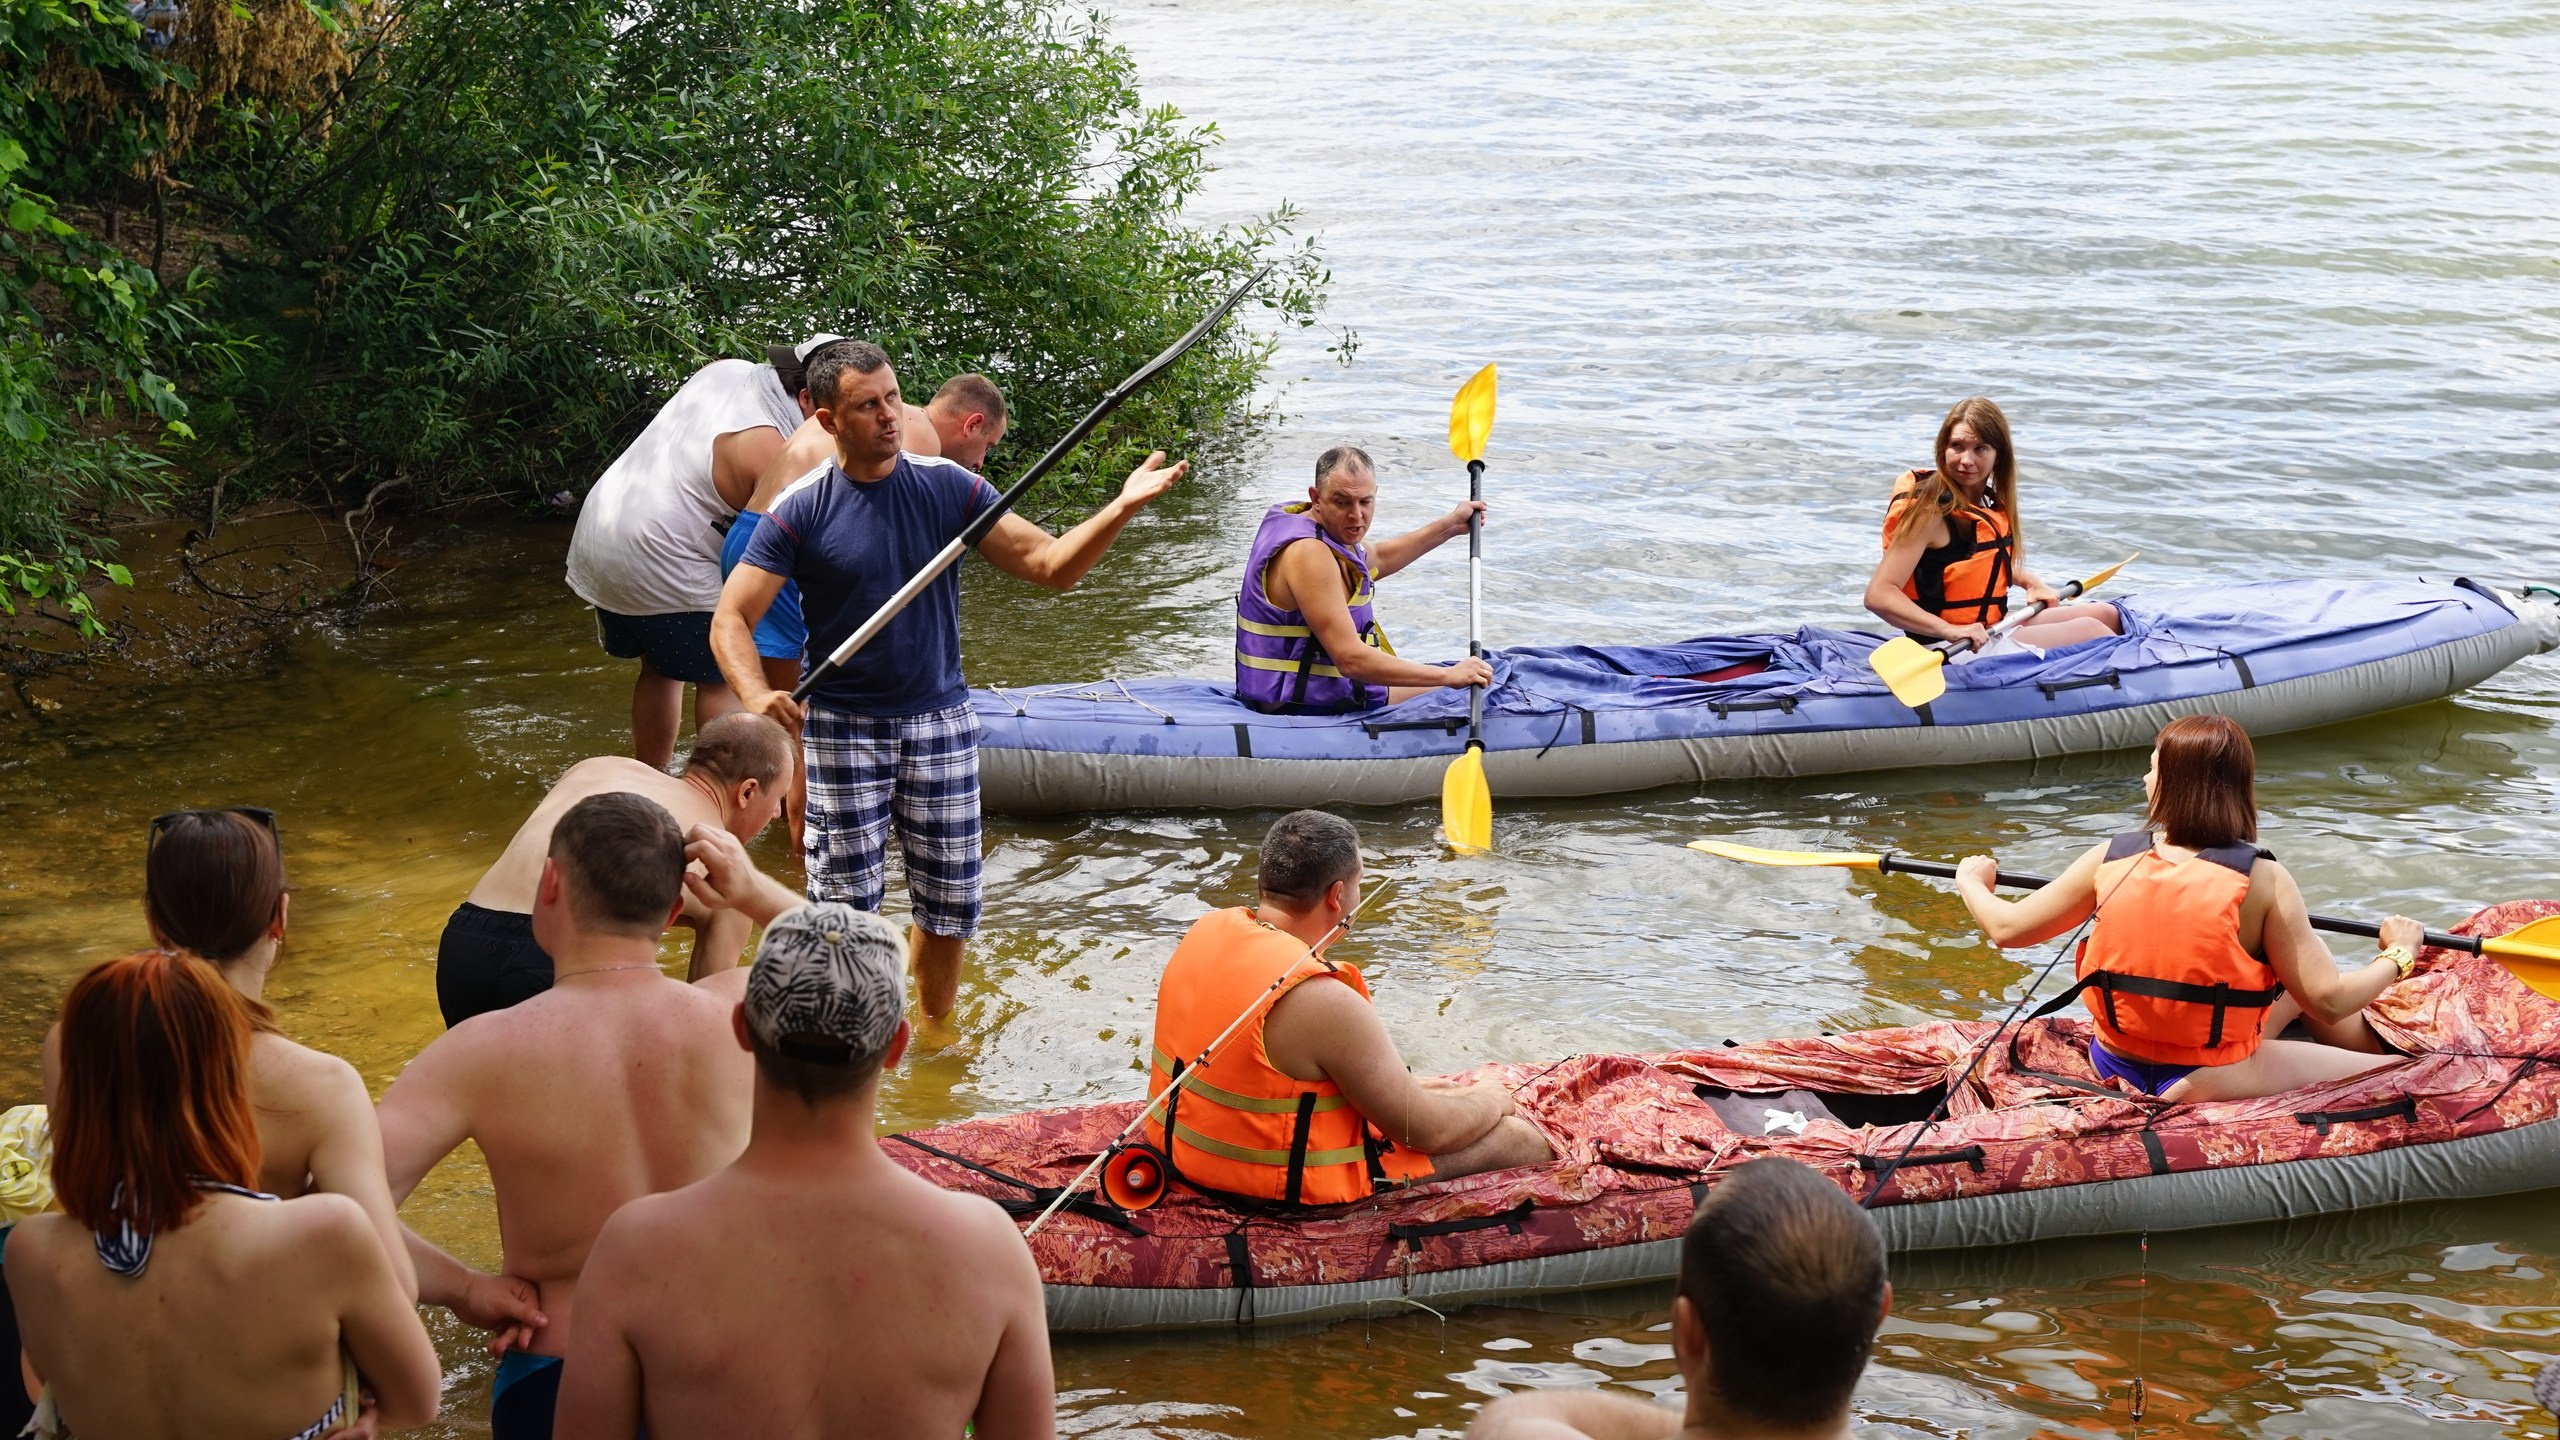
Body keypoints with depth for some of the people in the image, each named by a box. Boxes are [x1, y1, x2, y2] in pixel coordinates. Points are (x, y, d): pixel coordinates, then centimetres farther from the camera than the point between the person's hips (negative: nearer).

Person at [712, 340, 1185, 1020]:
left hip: (940, 721, 2)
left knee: (950, 906, 9)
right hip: (842, 729, -2)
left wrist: (1118, 511, -24)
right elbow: (731, 618, -10)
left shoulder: (948, 488, -2)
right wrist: (758, 695, -30)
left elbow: (1051, 566, -6)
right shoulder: (801, 511, -8)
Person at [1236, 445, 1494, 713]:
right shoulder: (1308, 553, -26)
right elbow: (1352, 660, -30)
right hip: (1304, 709, -11)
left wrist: (1451, 525, 32)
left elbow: (1377, 559, 31)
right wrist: (1449, 676, -27)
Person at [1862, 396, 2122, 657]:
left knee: (2107, 616, 11)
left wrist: (2031, 582, 12)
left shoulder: (1988, 501, 7)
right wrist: (1950, 630, -34)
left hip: (1995, 629, 9)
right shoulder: (1931, 509, -19)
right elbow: (1878, 595, -27)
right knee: (2089, 630, -9)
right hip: (1956, 652, -9)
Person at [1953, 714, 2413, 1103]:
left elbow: (2006, 929, 2)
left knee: (2293, 990, 22)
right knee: (2401, 1075, 7)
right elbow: (2329, 1003, -16)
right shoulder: (2263, 880, -17)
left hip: (2116, 1065, 5)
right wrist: (2399, 955, 2)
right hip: (2211, 1082, -5)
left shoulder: (2110, 859, -7)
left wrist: (1971, 880, 23)